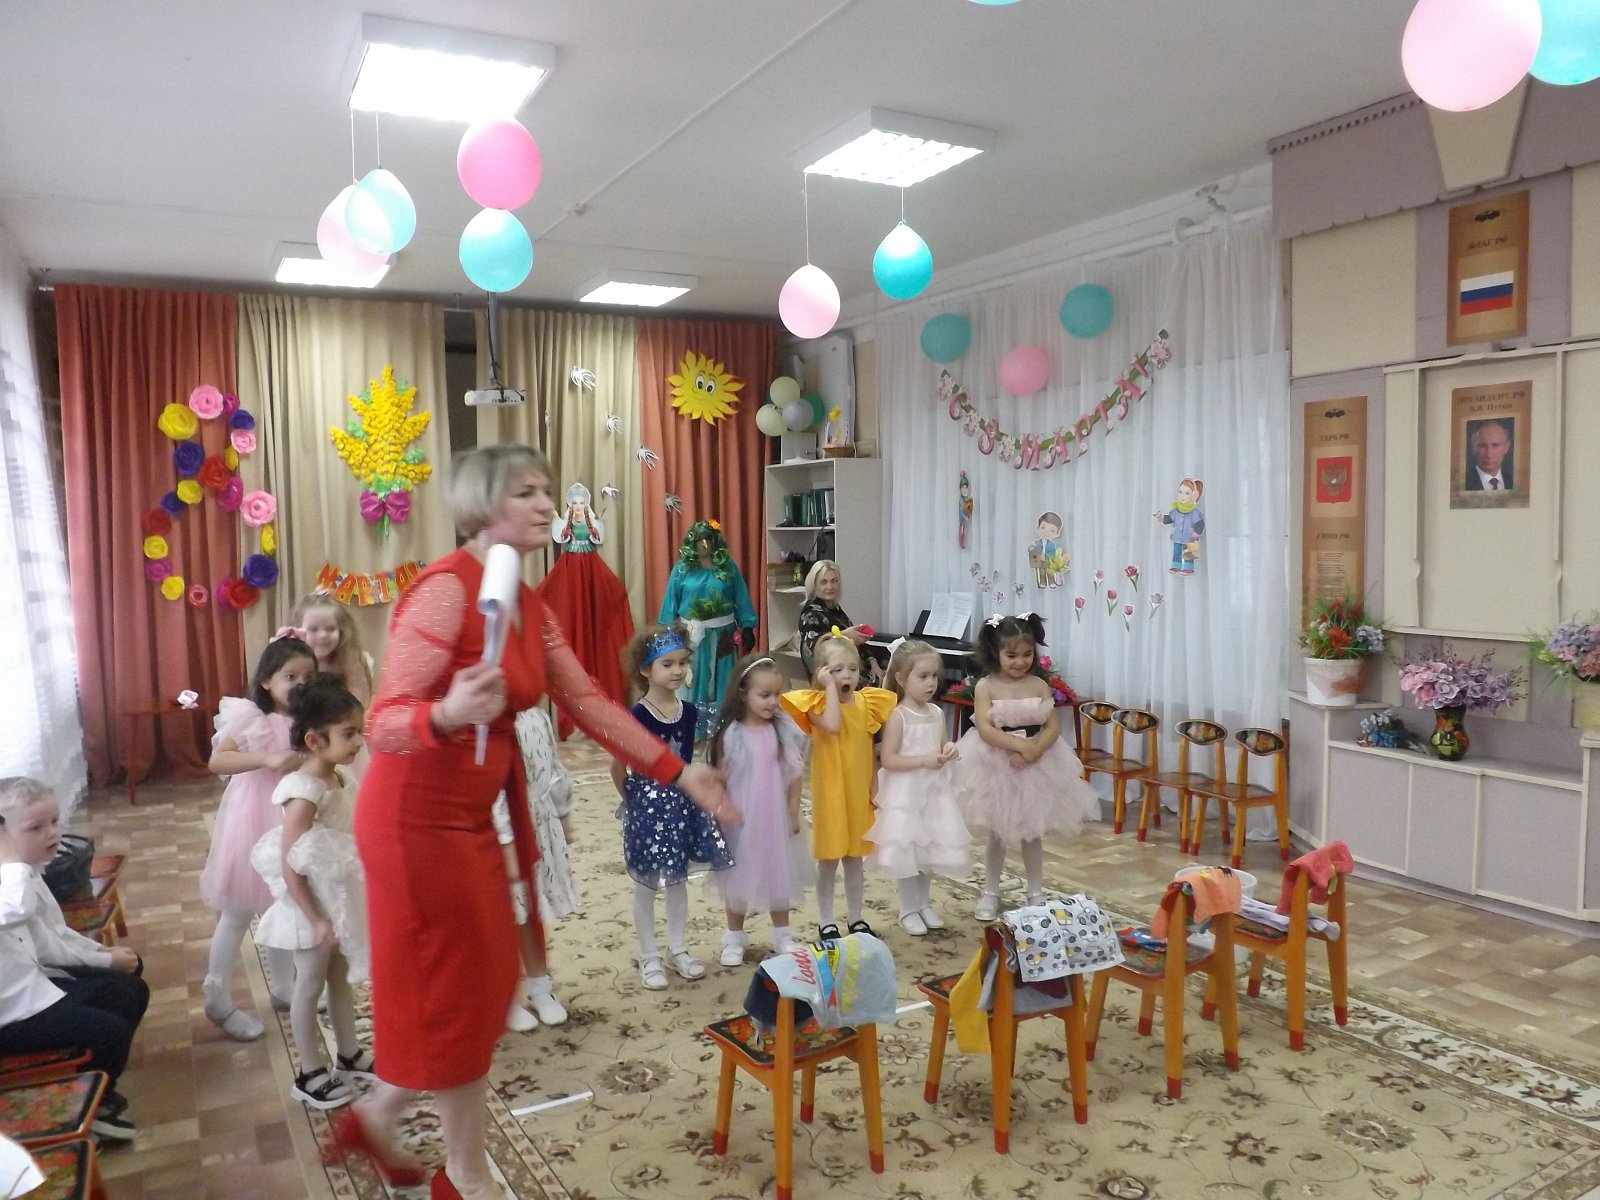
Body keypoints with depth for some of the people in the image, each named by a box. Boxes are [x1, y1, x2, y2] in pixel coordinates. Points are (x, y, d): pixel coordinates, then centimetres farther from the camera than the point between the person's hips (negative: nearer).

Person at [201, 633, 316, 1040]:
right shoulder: (249, 716, -14)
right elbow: (216, 761, -24)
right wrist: (267, 759, -33)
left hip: (288, 827, 6)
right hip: (251, 824, -6)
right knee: (237, 915, 6)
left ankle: (283, 989, 34)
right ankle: (219, 1001, 21)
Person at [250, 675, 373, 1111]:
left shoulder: (343, 778, -1)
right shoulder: (304, 793, -27)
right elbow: (289, 866, -25)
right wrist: (315, 919, -24)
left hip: (341, 898, 8)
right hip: (313, 905, -8)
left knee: (341, 978, 21)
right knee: (310, 986, 8)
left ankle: (349, 1053, 38)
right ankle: (310, 1075, 24)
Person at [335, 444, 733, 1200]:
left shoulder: (530, 609, 6)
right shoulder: (446, 588, -21)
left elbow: (588, 703, 8)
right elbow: (383, 724, -25)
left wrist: (677, 773, 6)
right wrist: (449, 714, -46)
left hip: (469, 818, 9)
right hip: (416, 819, -9)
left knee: (479, 989, 18)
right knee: (450, 994, 6)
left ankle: (374, 1118, 40)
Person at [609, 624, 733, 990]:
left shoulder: (689, 712, -2)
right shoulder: (637, 717, -19)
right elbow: (619, 769, -10)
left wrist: (679, 793, 11)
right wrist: (634, 802, 3)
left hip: (681, 800, 5)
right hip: (648, 803, -5)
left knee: (678, 879, 16)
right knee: (646, 884, 8)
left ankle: (678, 949, 31)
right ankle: (649, 957, 21)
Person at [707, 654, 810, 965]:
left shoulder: (784, 729, -7)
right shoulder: (729, 734, -14)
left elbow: (794, 774, -1)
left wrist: (794, 811, -1)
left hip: (776, 817, 2)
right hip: (740, 819, -2)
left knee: (779, 874, 16)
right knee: (739, 877, 13)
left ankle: (782, 934, 34)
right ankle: (735, 937, 30)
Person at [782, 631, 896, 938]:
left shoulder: (866, 702, 3)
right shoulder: (818, 703, -12)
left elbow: (870, 746, 10)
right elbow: (832, 725, -34)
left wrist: (875, 783, 7)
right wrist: (830, 687, -26)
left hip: (859, 792, 4)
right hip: (830, 792, -4)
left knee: (855, 860, 16)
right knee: (828, 861, 8)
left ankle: (856, 918, 30)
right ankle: (826, 922, 22)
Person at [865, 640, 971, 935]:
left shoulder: (937, 712, 4)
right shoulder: (898, 716, -15)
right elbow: (888, 759, -19)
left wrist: (948, 752, -7)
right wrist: (925, 760, -25)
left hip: (934, 790, 6)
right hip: (906, 792, -6)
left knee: (930, 849, 15)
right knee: (908, 851, 3)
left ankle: (924, 903, 32)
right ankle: (909, 910, 19)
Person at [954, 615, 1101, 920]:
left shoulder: (1039, 686, 0)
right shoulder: (986, 687, -10)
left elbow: (1053, 726, -6)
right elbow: (985, 729, -19)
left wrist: (1034, 750, -23)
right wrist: (1021, 745, -27)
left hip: (1037, 766, 2)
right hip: (996, 766, -2)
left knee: (1033, 832, 13)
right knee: (997, 834, 10)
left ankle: (1036, 893, 27)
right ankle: (990, 893, 24)